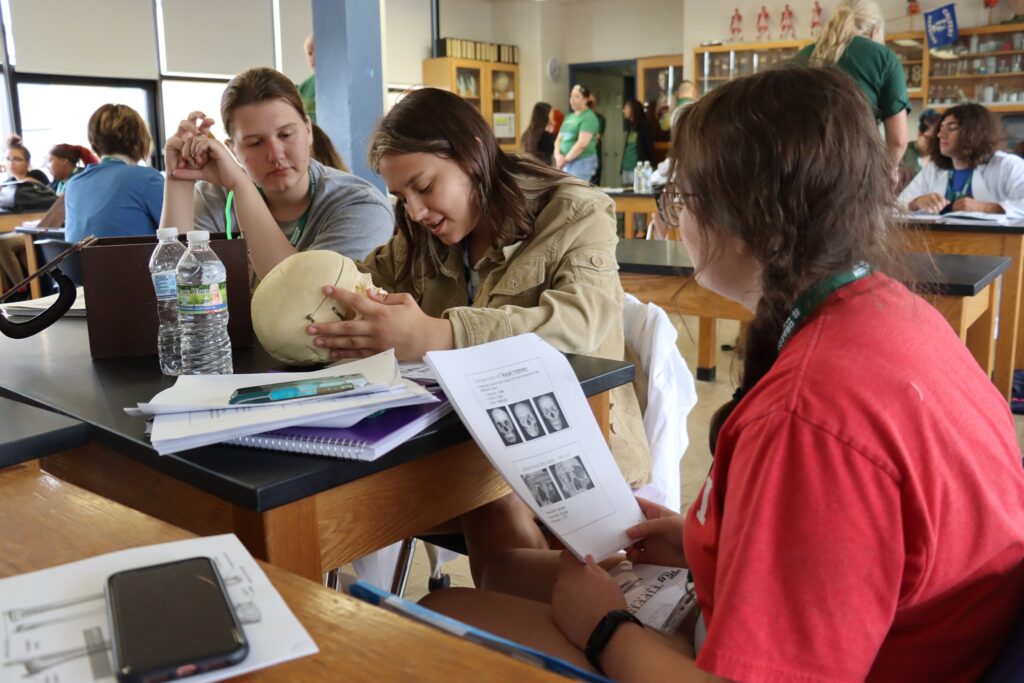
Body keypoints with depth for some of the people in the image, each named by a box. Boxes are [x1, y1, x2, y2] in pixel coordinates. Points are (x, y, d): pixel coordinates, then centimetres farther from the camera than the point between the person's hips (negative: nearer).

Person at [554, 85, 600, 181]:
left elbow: (582, 144, -18)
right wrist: (558, 155, -5)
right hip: (565, 164, 8)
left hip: (582, 162, -8)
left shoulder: (588, 118, -8)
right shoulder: (569, 117, 17)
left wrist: (565, 159, -13)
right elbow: (559, 139, 15)